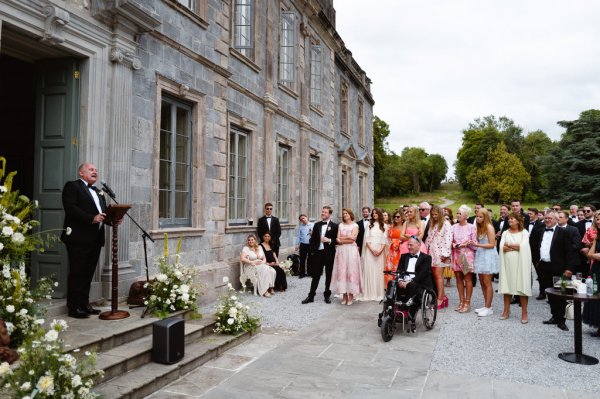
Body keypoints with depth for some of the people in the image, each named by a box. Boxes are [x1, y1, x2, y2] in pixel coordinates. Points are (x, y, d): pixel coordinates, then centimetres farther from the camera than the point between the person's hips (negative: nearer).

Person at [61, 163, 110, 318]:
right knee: (77, 273, -3)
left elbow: (103, 212, 19)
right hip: (79, 238, -7)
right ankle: (74, 307, 2)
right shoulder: (72, 186, 0)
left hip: (95, 239, 7)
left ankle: (84, 304, 18)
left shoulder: (98, 192, 24)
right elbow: (70, 208, -14)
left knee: (88, 274, 11)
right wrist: (92, 218, -22)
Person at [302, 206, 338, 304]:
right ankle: (311, 296, 11)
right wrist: (312, 251, 3)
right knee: (315, 275, 6)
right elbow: (312, 239, 11)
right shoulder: (317, 225, 10)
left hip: (329, 254, -3)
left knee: (329, 276, 8)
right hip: (318, 253, 3)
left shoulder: (334, 226, -2)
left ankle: (327, 295, 20)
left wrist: (329, 240, -19)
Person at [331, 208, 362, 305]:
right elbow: (338, 240, 5)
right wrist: (347, 238, -6)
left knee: (351, 271, -5)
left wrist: (342, 238, -1)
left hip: (351, 250, -3)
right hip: (341, 250, 3)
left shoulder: (355, 226, 3)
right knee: (341, 271, -1)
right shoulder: (340, 225, 13)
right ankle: (344, 295, 5)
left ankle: (351, 295, 0)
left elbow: (352, 239, -8)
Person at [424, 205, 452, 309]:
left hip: (440, 253, -7)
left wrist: (445, 254, -16)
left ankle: (440, 299, -9)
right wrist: (426, 249, 10)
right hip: (432, 253, 7)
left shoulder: (446, 224, -4)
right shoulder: (432, 224, 20)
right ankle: (443, 296, 12)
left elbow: (448, 239, -11)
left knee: (438, 275, -10)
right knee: (435, 276, 4)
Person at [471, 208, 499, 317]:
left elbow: (492, 244, -14)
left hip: (488, 256, -8)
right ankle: (486, 306, 20)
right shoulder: (479, 227, 12)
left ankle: (488, 308, 2)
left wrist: (478, 245, -19)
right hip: (480, 256, 8)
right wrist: (474, 244, -3)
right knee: (482, 282, 11)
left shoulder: (489, 227, -10)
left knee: (487, 282, -4)